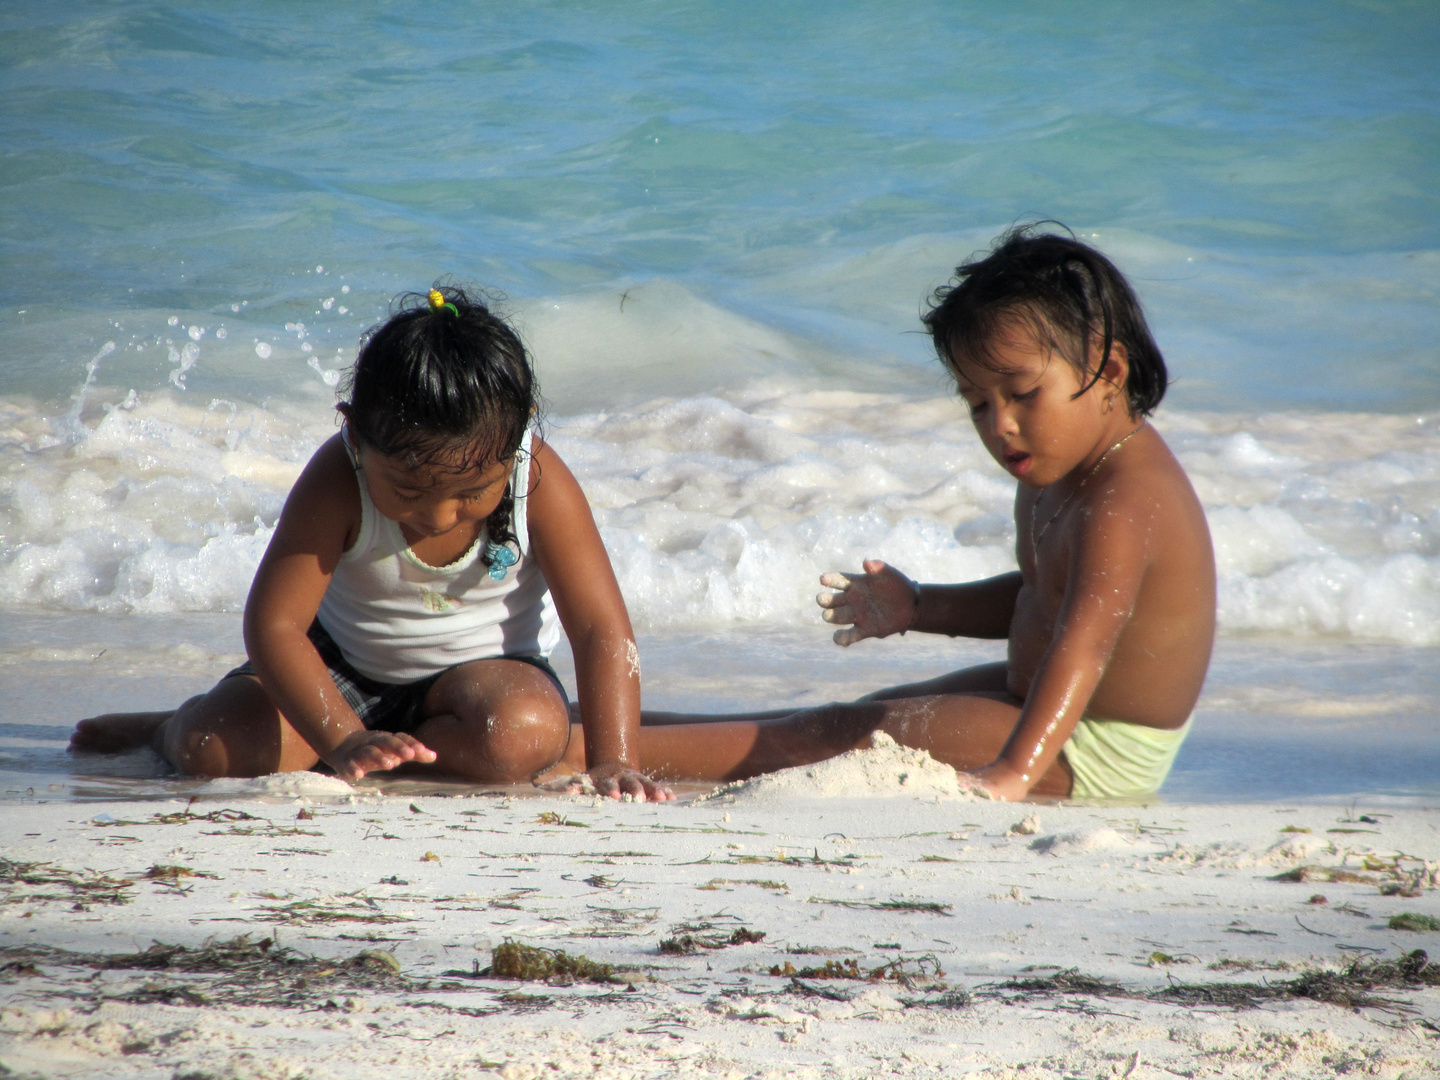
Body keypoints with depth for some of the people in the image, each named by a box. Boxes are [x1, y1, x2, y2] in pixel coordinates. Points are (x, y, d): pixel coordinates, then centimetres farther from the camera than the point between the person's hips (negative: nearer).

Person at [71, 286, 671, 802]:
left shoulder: (539, 483, -25)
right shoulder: (336, 483, -26)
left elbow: (602, 629, -24)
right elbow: (274, 623, -28)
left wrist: (611, 763, -38)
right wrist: (344, 740, -42)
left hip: (483, 665, 0)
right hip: (346, 664, 0)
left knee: (523, 734, -36)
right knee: (216, 748, -22)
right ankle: (167, 727, 16)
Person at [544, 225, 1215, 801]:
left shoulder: (1120, 507, -28)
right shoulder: (1063, 467, 7)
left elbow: (1082, 644, -43)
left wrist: (1012, 773, -54)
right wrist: (918, 608, 15)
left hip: (1087, 758, -10)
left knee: (847, 735, -11)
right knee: (862, 715, 17)